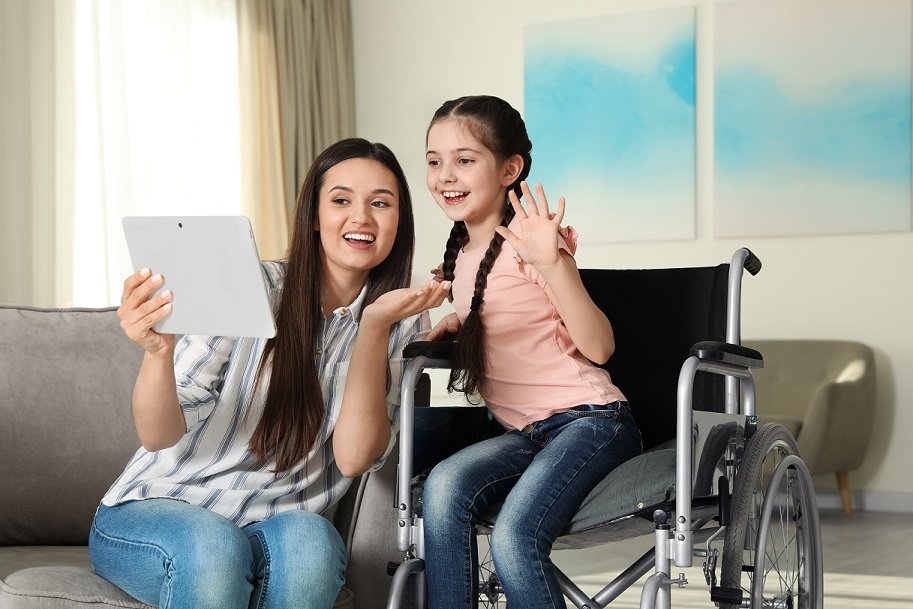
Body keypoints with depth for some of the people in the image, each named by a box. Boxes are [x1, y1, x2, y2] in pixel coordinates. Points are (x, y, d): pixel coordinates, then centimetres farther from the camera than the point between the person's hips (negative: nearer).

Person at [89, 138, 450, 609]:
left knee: (310, 541, -33)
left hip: (275, 527, 2)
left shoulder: (403, 322, 1)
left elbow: (353, 458, -12)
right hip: (155, 511, -2)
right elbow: (158, 436, -10)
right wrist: (157, 351, -32)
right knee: (213, 545, -36)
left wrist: (374, 326, -21)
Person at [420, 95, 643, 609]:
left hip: (588, 419, -6)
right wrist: (450, 323, 11)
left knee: (514, 538, -29)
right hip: (524, 431, 7)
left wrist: (551, 261, -31)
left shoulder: (530, 239, -10)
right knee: (444, 486, -25)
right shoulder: (462, 253, 11)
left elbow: (598, 346, -19)